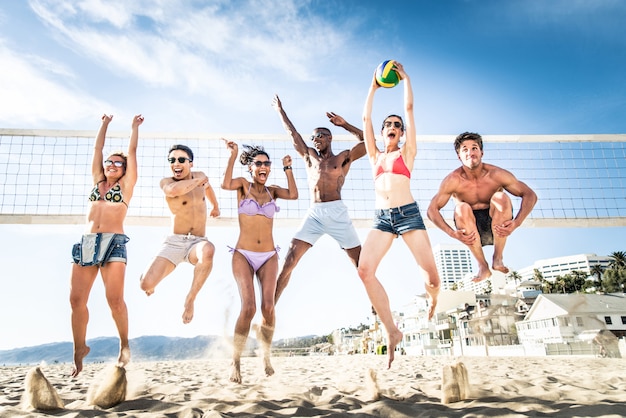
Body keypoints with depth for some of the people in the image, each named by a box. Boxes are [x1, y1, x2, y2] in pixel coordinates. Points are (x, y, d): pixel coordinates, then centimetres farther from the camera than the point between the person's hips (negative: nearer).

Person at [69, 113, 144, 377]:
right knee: (76, 299, 0)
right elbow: (97, 149, 25)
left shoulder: (126, 184, 11)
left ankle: (124, 344, 6)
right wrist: (105, 124, 32)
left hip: (113, 242, -4)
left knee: (115, 299, -13)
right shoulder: (98, 181, 21)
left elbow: (132, 151, 14)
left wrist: (135, 127, 23)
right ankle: (80, 348, 16)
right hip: (86, 242, 5)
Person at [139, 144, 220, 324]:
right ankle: (151, 275, 22)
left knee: (208, 249, -38)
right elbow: (173, 190, -32)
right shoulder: (166, 182, -5)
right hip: (174, 243, -2)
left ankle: (190, 299, -17)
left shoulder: (199, 175, 8)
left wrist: (215, 206, 45)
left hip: (197, 243, 2)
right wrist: (198, 181, -16)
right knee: (146, 285, -20)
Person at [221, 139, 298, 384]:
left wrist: (287, 168, -2)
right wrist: (233, 156, -12)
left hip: (269, 257, 3)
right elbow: (225, 184, -18)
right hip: (243, 255, -2)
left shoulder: (272, 190, 11)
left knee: (268, 306, -11)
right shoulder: (243, 185, 4)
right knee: (249, 308, -16)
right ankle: (236, 361, 2)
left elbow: (293, 195, -8)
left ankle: (266, 356, 12)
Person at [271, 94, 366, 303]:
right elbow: (293, 133, 27)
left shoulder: (343, 158, 12)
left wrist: (344, 124, 7)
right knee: (289, 260, -8)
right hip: (313, 213, 3)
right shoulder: (310, 157, 21)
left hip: (337, 212, -2)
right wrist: (280, 110, 34)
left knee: (361, 263, -1)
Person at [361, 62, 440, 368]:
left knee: (429, 271, -10)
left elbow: (409, 108, 11)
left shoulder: (407, 152, 13)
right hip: (381, 218, 3)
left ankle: (433, 299, 30)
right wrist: (374, 87, 25)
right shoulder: (375, 156, 21)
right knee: (364, 269, -19)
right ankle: (391, 332, -9)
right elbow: (365, 118, 20)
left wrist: (405, 78, 16)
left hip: (408, 213, -2)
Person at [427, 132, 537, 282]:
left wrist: (516, 223, -24)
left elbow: (530, 195, -9)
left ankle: (497, 259, -17)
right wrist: (452, 233, -27)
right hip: (470, 230, 0)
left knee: (500, 197, -26)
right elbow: (432, 209, -14)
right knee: (462, 208, -30)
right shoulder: (453, 180, -15)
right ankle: (483, 267, -22)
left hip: (496, 227, 0)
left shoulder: (496, 174, -14)